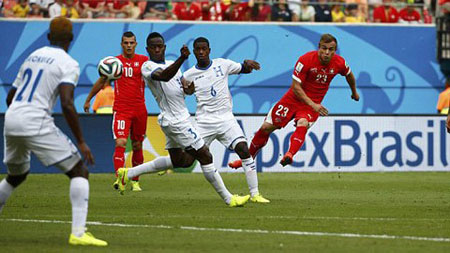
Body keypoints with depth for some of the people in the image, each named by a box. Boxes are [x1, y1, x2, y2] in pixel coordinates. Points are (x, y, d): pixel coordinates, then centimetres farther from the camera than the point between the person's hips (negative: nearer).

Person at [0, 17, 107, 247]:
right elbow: (67, 104, -15)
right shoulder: (68, 64, -2)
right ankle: (78, 233, -16)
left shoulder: (31, 57, 20)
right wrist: (81, 142, -11)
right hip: (36, 124, -7)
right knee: (79, 172, -2)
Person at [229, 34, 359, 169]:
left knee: (302, 124, -33)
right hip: (294, 98, 0)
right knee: (266, 127, 1)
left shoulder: (339, 63, -11)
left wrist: (354, 92, 29)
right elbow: (296, 87, -20)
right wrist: (312, 104, -29)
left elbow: (349, 75, 13)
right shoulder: (306, 60, -22)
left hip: (314, 103, 0)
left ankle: (289, 155, -50)